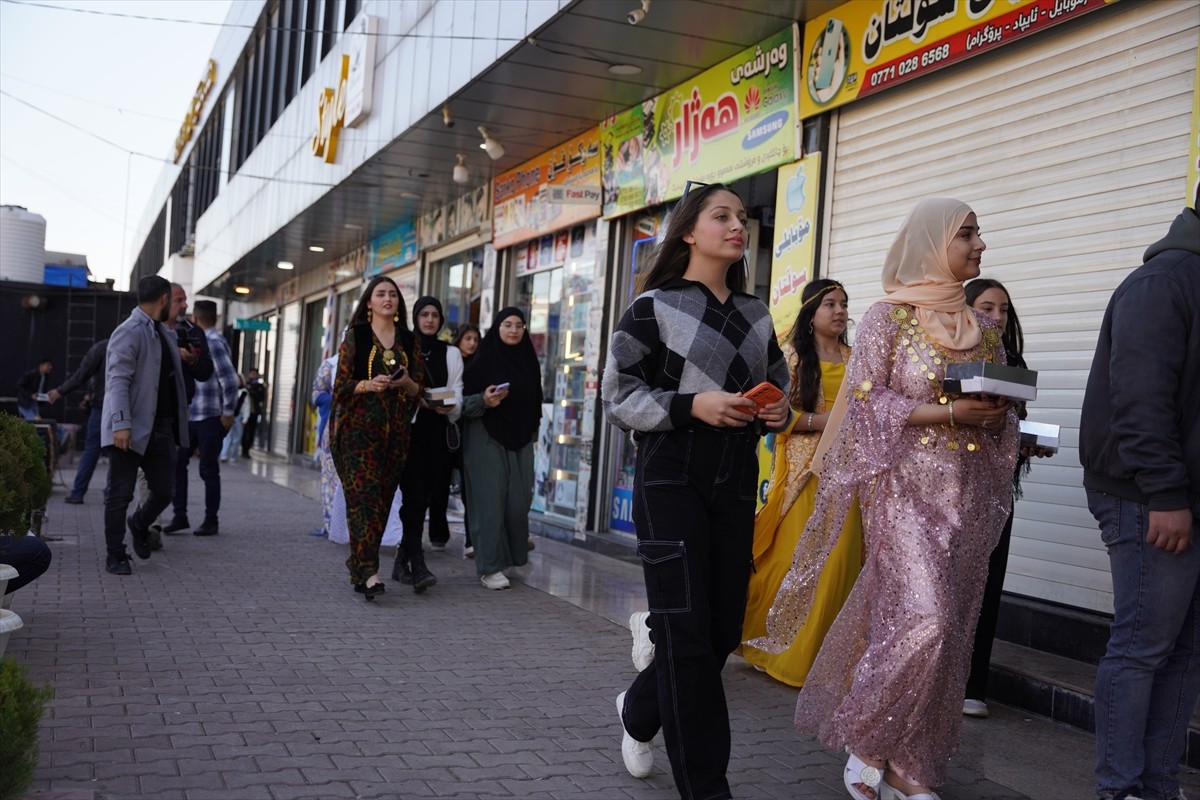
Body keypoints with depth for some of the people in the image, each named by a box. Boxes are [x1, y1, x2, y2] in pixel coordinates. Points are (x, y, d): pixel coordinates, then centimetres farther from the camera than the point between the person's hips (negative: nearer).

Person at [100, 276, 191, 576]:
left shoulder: (165, 333, 17)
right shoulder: (129, 332, -9)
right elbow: (118, 381, -18)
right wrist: (121, 424, -26)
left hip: (161, 428, 7)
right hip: (131, 429, -7)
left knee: (164, 491, 6)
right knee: (120, 494, 1)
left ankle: (140, 524, 35)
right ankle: (116, 555, 12)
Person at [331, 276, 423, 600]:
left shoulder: (408, 340, 13)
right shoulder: (355, 336, 4)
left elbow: (419, 390, 13)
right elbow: (342, 385, 0)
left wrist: (406, 383, -8)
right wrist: (370, 384, -18)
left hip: (396, 430, 4)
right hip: (360, 427, -4)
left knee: (383, 498, 3)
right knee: (364, 494, -14)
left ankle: (358, 564, 14)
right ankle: (369, 571, -20)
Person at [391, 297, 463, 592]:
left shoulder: (451, 353, 13)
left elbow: (457, 391, 6)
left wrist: (450, 407, -16)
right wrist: (413, 399, -15)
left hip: (437, 431, 3)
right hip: (407, 428, -3)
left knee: (426, 495, 2)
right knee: (414, 495, -13)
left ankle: (403, 559, 16)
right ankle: (417, 566, -19)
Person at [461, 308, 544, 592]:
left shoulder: (528, 360, 9)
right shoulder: (483, 360, -3)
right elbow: (465, 401, -5)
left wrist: (532, 431, 15)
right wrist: (483, 400, -24)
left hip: (520, 439, 4)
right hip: (487, 439, -4)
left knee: (518, 500, 0)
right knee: (490, 499, -6)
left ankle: (513, 553, 20)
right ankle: (490, 567, -2)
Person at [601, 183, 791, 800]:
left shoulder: (756, 315, 13)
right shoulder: (654, 306, -3)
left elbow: (779, 388, 22)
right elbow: (617, 397, -6)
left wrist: (779, 410, -2)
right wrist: (692, 405, -20)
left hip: (737, 479, 6)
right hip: (672, 477, -6)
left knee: (725, 626, 9)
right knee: (686, 628, -6)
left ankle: (639, 710, 37)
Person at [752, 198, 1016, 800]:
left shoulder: (983, 328, 14)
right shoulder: (888, 318, -2)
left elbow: (999, 405, 19)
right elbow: (866, 403, -8)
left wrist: (997, 416, -5)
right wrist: (950, 413, -15)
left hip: (968, 492, 6)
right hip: (907, 484, -6)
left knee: (951, 631, 4)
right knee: (922, 620, -18)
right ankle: (868, 743, 3)